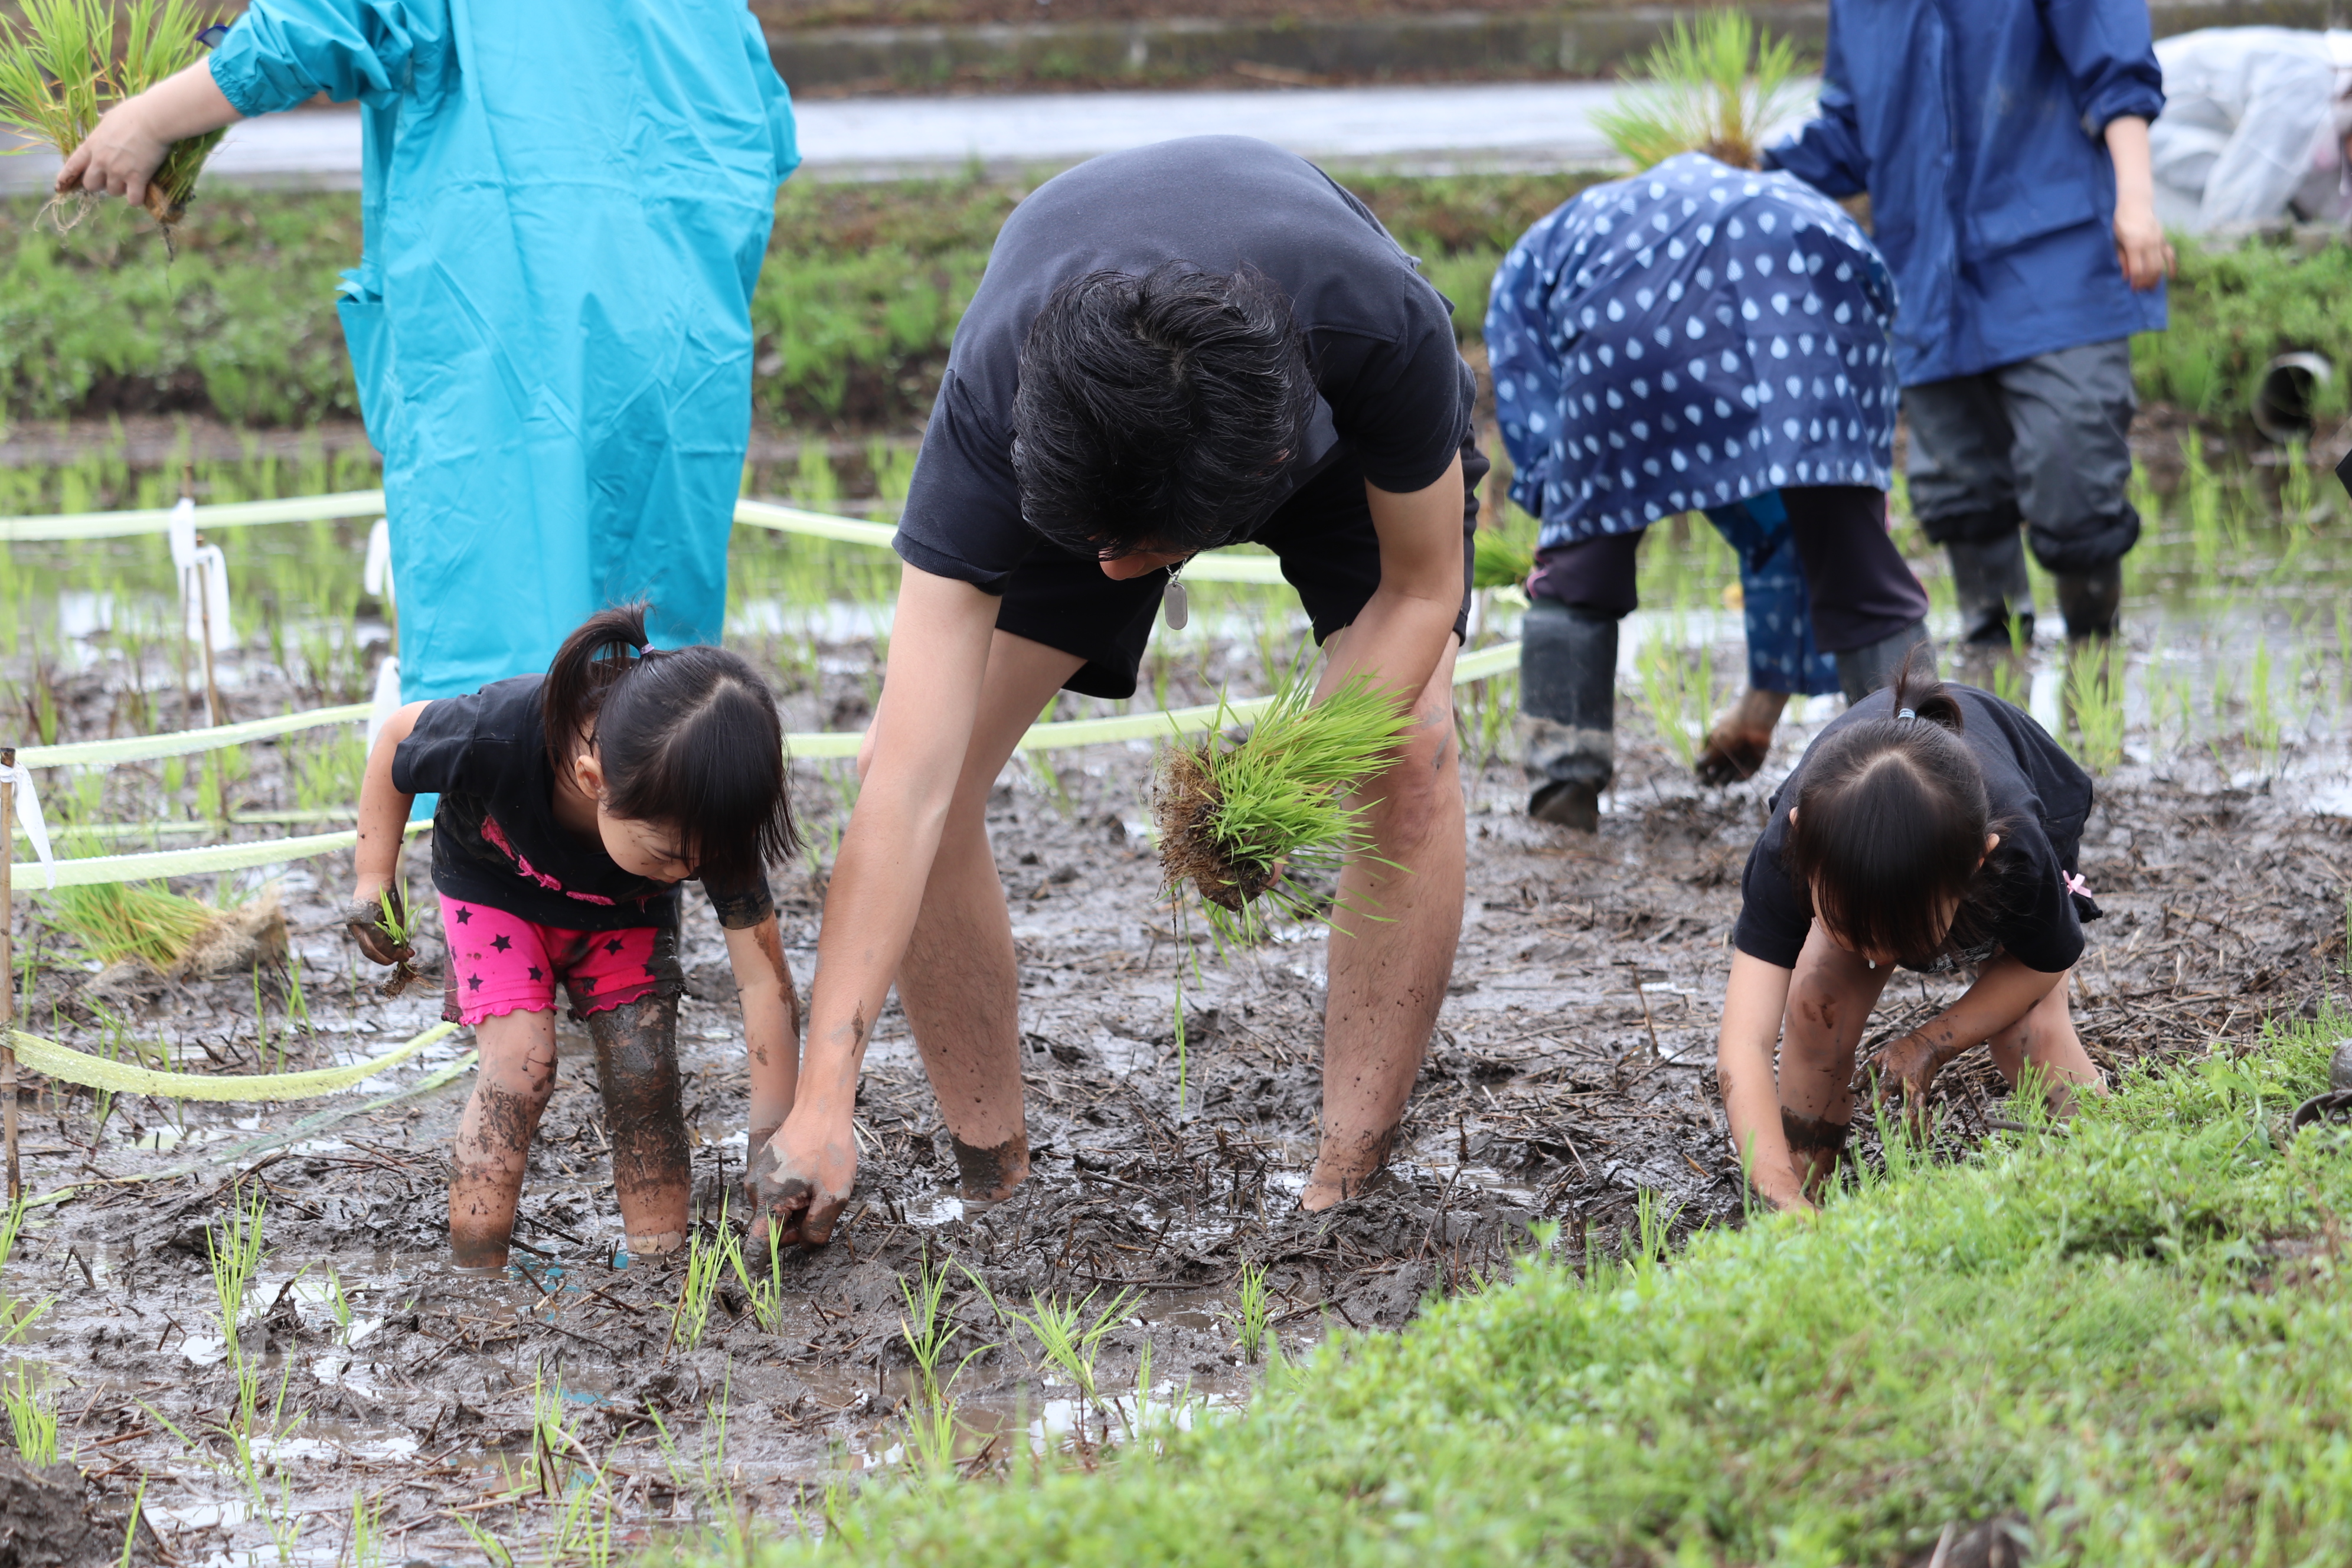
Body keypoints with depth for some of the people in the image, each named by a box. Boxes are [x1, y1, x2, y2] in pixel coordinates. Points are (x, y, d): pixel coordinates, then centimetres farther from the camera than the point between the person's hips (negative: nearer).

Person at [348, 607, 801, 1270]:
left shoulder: (709, 822, -37)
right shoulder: (498, 735, -44)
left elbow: (765, 981, -30)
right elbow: (398, 737, -19)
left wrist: (775, 1136, -33)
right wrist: (374, 879, -14)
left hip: (622, 915, 2)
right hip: (496, 886, -2)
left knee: (644, 1078, -10)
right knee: (522, 1064, -19)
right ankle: (473, 1281, -12)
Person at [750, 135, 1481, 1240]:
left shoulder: (1386, 330, -45)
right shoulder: (991, 407, -43)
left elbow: (1422, 589, -23)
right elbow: (906, 791, -45)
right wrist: (822, 1103, -51)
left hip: (1342, 433, 0)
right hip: (1071, 440, 1)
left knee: (1411, 763, -22)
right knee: (913, 760, -16)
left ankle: (1343, 1194, -10)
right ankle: (995, 1186, -2)